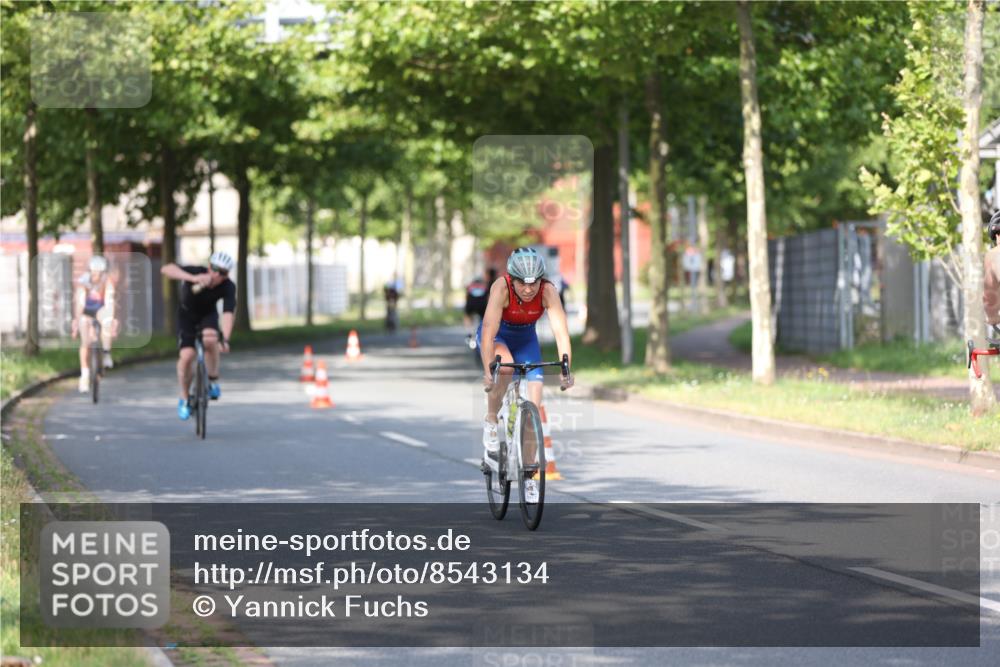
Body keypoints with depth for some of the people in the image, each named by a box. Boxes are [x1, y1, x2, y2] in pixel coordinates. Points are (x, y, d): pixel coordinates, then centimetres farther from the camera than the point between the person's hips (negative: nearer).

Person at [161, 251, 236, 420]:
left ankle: (213, 381, -11)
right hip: (187, 315, -1)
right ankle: (184, 399, 7)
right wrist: (193, 279, -60)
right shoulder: (197, 272, -32)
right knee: (186, 355, -18)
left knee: (210, 339, -34)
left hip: (208, 315, 1)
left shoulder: (228, 288, -28)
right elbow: (166, 269, -46)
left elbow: (228, 314, -39)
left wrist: (225, 339, -55)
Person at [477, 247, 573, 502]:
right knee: (505, 366, -37)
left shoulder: (548, 291, -29)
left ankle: (529, 474, 4)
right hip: (496, 335, -2)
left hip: (525, 338, 2)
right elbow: (489, 333, -38)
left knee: (534, 403, -7)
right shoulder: (501, 288, -34)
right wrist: (488, 371, -48)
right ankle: (491, 421, -11)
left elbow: (561, 331, -34)